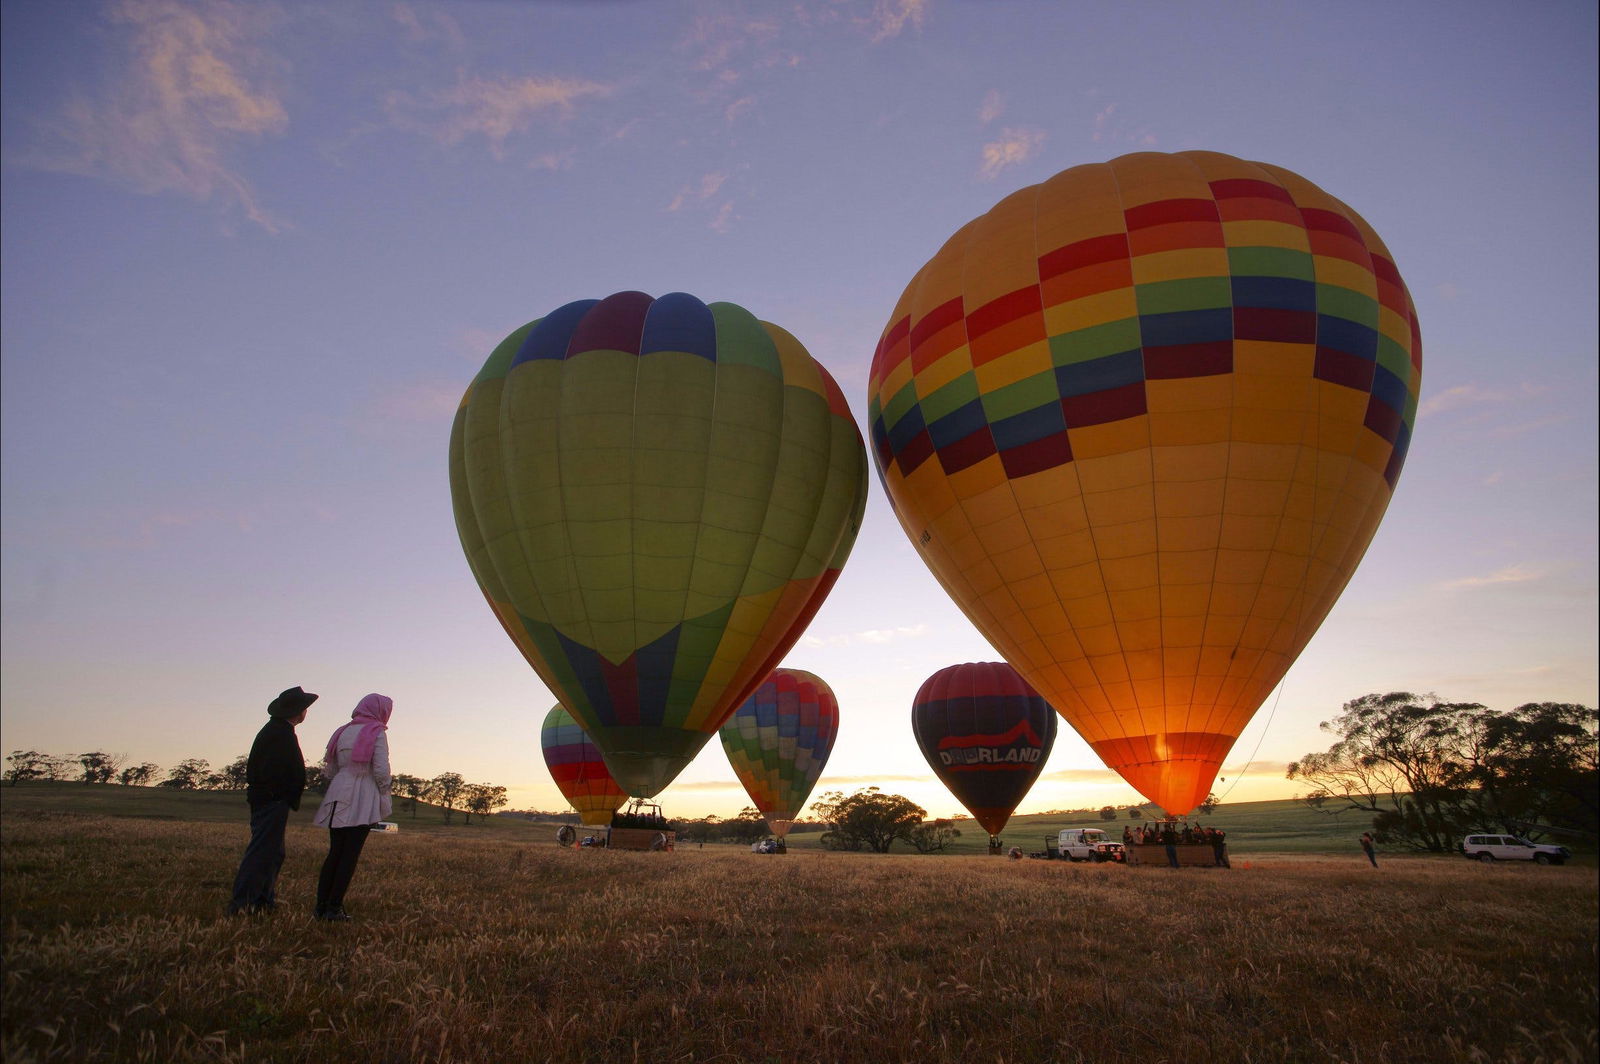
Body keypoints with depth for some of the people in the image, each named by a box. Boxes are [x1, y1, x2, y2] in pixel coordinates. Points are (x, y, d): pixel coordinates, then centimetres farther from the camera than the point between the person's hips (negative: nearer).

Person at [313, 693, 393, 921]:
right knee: (350, 855, 0)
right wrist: (386, 788, 2)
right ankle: (334, 908, 1)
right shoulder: (377, 734, -6)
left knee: (334, 852, 12)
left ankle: (321, 906, 12)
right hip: (363, 802, -6)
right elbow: (382, 771, -12)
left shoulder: (343, 732, 12)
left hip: (338, 800, 6)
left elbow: (329, 770, 13)